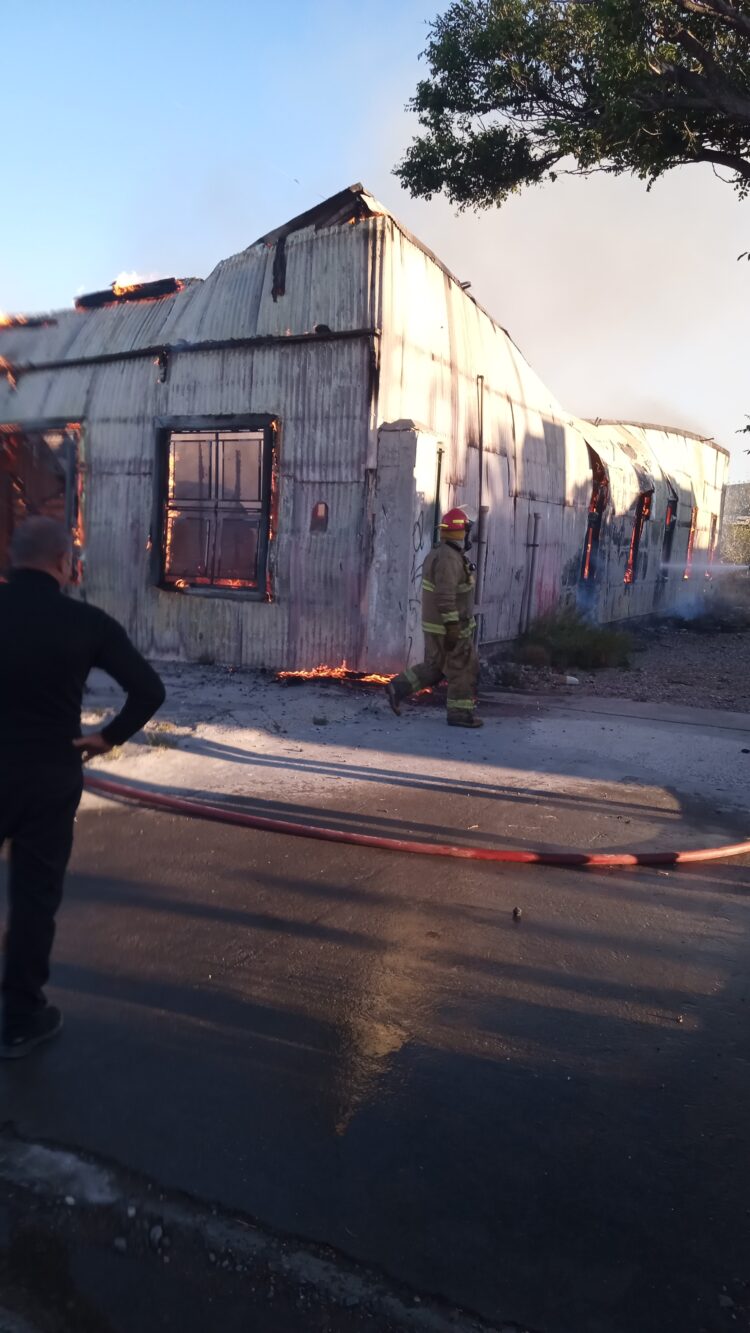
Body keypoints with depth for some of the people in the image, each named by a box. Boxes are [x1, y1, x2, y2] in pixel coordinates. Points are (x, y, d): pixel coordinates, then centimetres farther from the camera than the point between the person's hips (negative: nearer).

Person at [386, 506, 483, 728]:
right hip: (448, 626, -10)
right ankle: (460, 713, 8)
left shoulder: (437, 554, 12)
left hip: (435, 624, 10)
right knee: (463, 669, 1)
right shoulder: (449, 558, -20)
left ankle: (398, 688, 13)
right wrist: (452, 627, -25)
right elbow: (445, 595, -26)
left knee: (434, 667, 16)